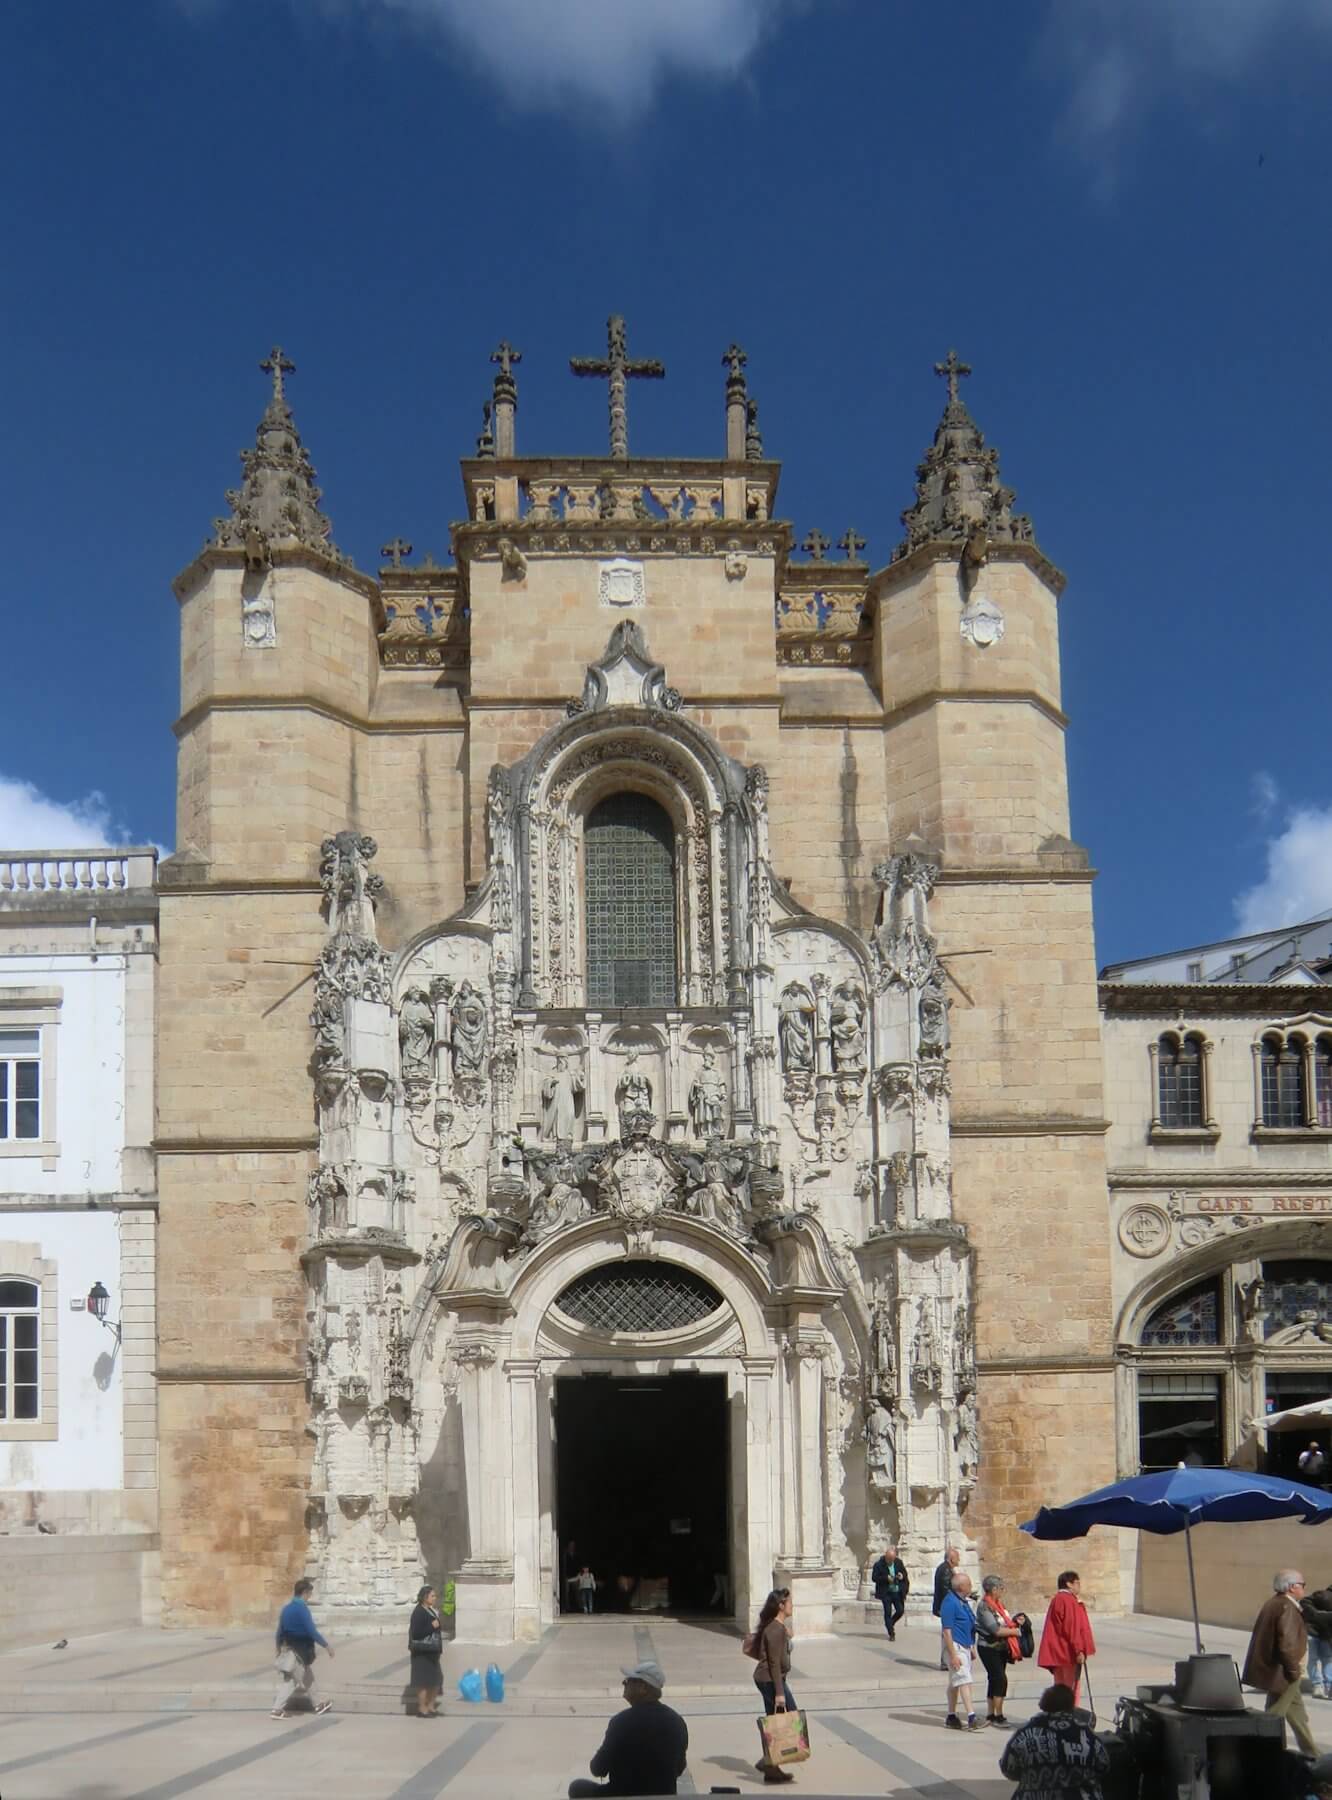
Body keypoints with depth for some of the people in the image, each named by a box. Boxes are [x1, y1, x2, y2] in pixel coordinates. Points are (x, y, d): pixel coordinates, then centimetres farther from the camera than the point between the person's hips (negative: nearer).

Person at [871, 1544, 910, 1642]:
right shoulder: (879, 1564, -10)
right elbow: (874, 1578, -12)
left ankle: (890, 1624, 32)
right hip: (886, 1593, -4)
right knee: (888, 1612, -4)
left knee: (900, 1610, 3)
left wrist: (902, 1576, -10)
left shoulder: (899, 1562, 2)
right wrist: (886, 1578, -23)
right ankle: (891, 1634, 6)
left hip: (898, 1592, 4)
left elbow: (905, 1573, 14)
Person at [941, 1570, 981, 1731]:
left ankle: (951, 1717, 21)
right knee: (964, 1681, -15)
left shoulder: (962, 1602, 13)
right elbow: (947, 1631, -20)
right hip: (955, 1646, -10)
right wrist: (953, 1655, -23)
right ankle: (971, 1717, -20)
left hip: (965, 1646, 10)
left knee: (955, 1683, 14)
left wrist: (972, 1647, 20)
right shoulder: (950, 1602, -17)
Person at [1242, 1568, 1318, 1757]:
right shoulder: (1287, 1607, -22)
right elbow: (1287, 1644, -28)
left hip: (1270, 1667, 10)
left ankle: (1311, 1753, 32)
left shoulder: (1273, 1603, 8)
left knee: (1297, 1711, 21)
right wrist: (1294, 1669, -17)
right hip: (1281, 1672, -10)